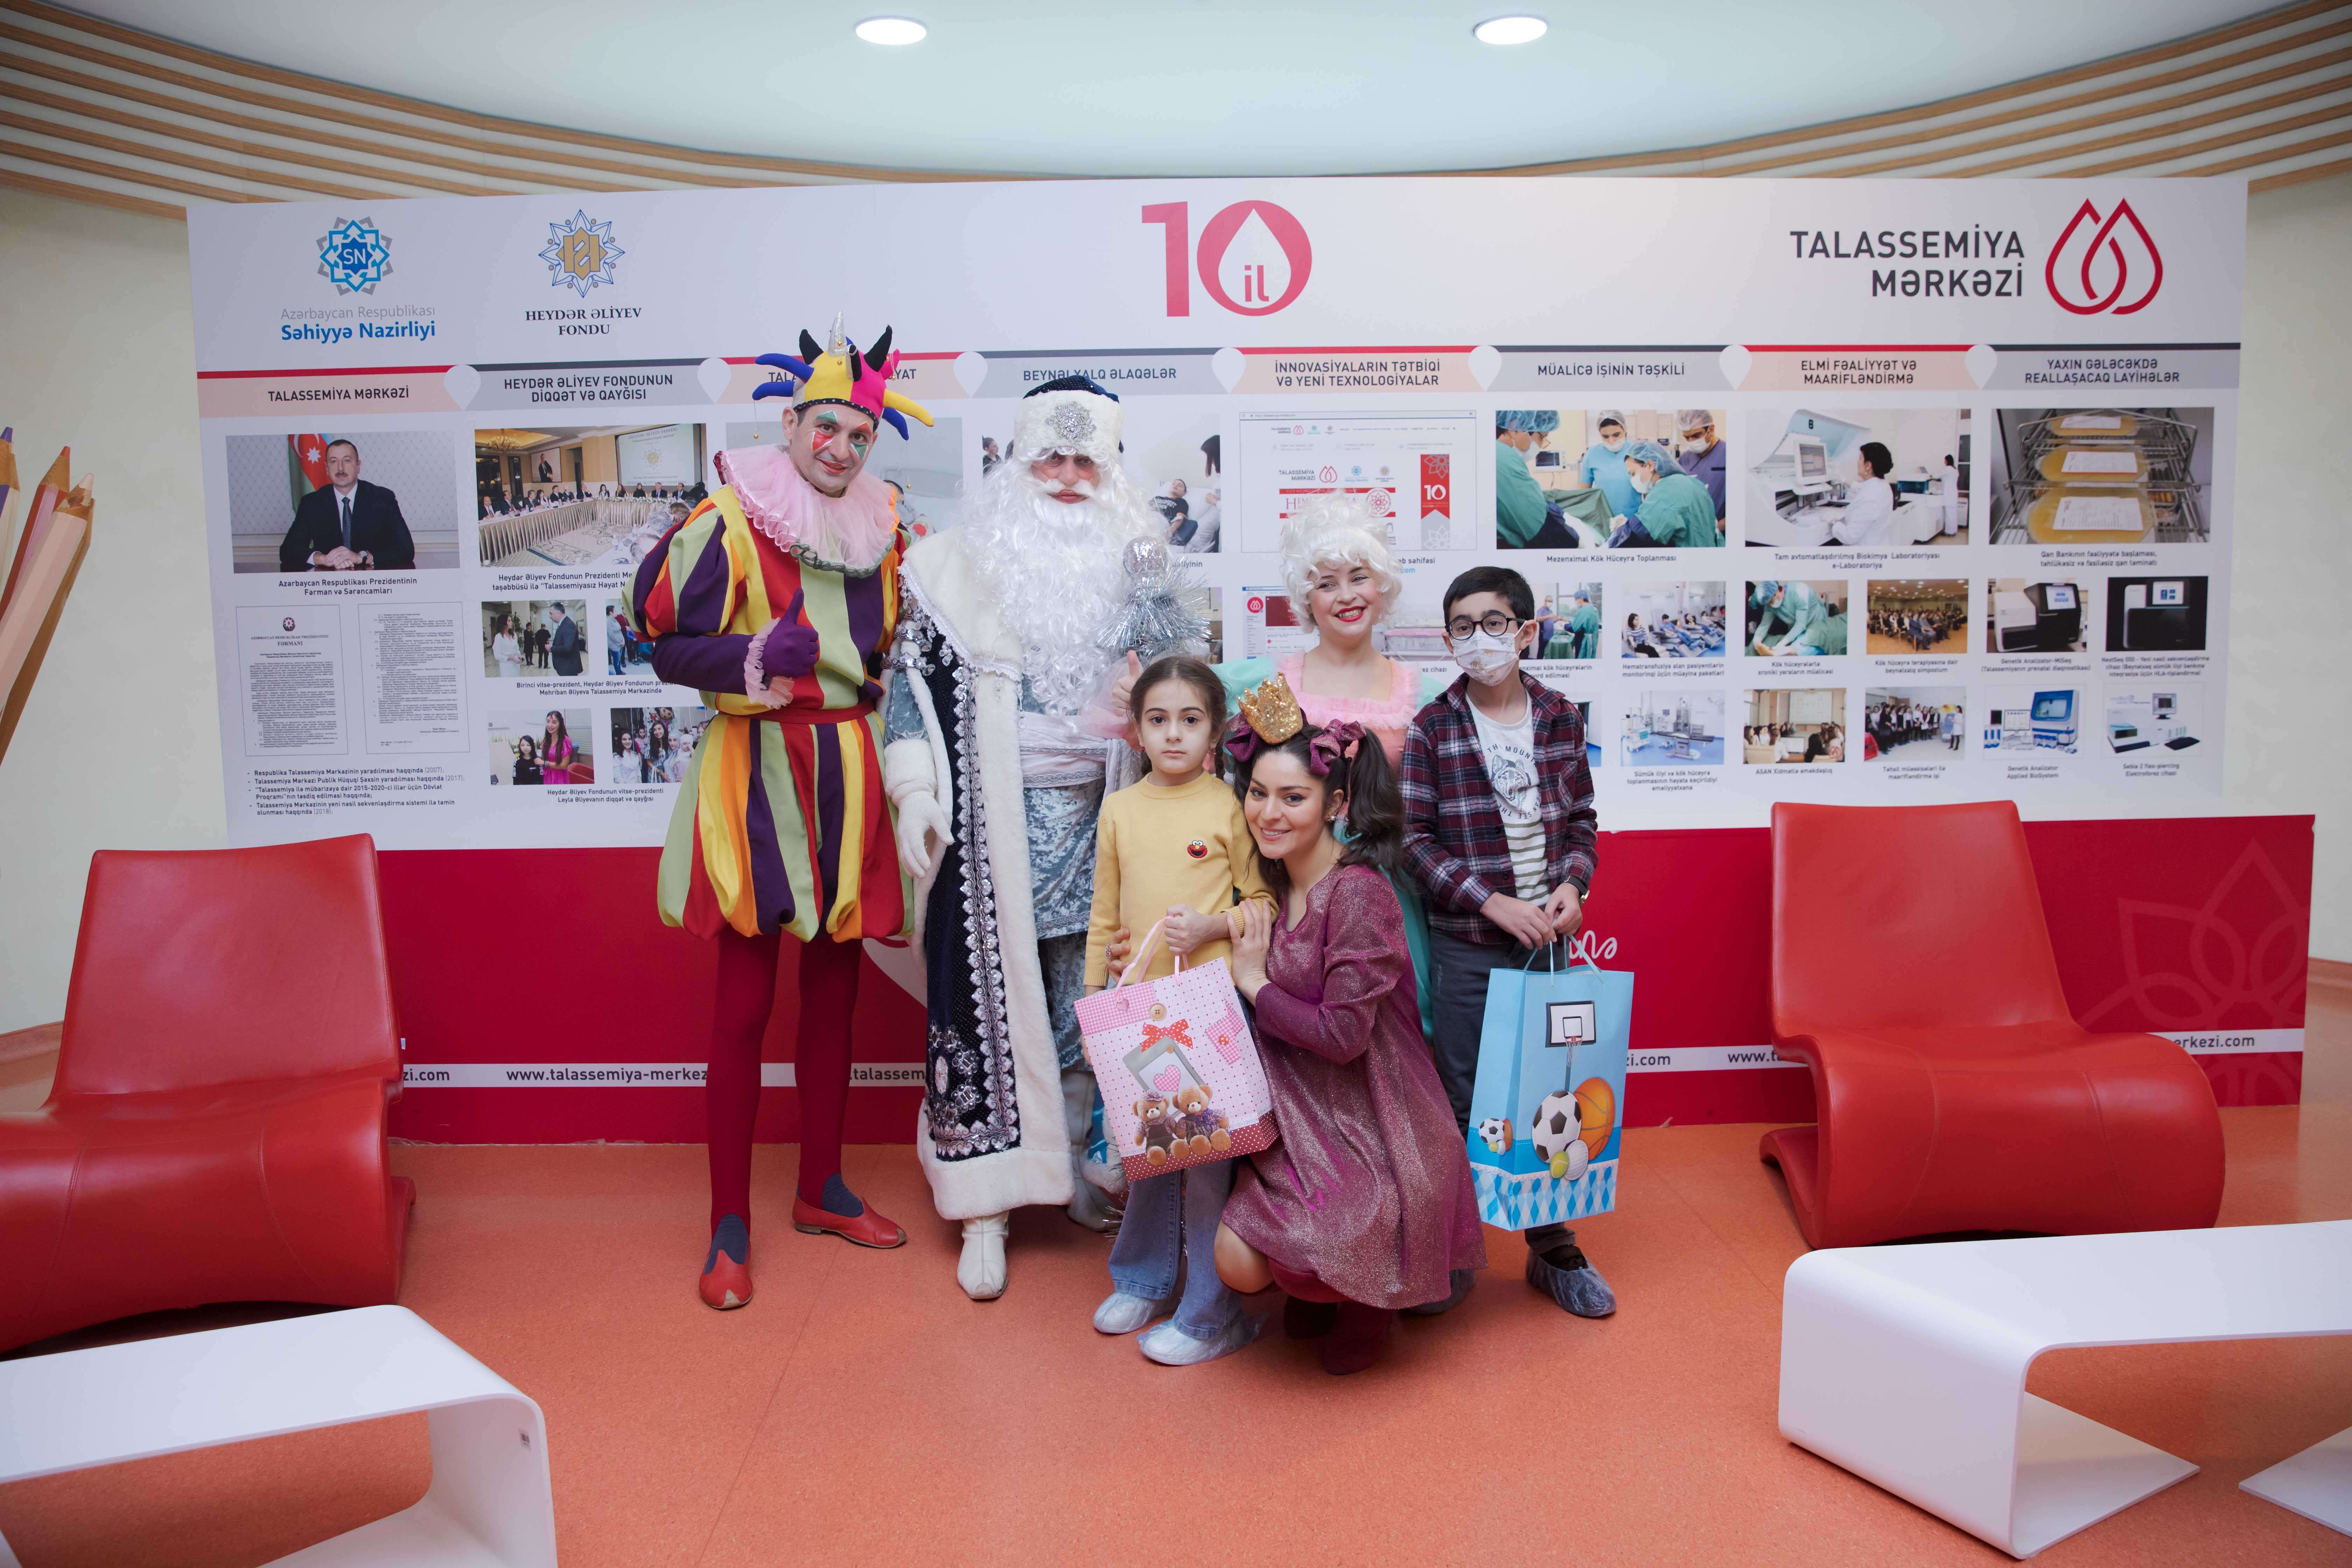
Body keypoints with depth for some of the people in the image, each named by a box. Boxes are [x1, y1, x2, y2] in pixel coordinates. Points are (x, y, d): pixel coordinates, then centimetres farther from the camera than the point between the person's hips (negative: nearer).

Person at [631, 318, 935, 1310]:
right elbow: (669, 648, -8)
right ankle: (729, 1228, 10)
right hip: (759, 772, -5)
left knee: (835, 989, 12)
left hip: (852, 773, 6)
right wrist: (756, 653, -23)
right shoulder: (731, 521, -5)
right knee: (744, 1005, -2)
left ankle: (821, 1190, 28)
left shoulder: (881, 529, 12)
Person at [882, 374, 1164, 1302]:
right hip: (993, 818, -3)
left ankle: (1070, 1164, 26)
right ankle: (987, 1206, 8)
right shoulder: (962, 564, 2)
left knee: (1085, 998, 8)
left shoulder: (1134, 568, 10)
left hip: (1099, 817, 3)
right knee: (990, 992, -1)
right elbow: (913, 680, 0)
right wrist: (914, 793, -8)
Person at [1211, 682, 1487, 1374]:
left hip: (1371, 1128, -7)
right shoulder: (1279, 889, 6)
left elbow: (1343, 1033, -24)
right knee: (1237, 1263, -10)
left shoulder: (1358, 893, -20)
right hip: (1299, 1118, 7)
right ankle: (1326, 1284, 23)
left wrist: (1254, 982, -12)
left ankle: (1368, 1297, 15)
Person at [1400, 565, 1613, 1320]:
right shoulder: (1431, 729, -5)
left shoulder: (1560, 718, 4)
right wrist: (1496, 902, -15)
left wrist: (1572, 884, -7)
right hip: (1465, 945, -3)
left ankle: (1552, 1244, 26)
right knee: (1461, 1096, 5)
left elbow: (1582, 819, 12)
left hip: (1546, 937, 3)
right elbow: (1417, 841, -7)